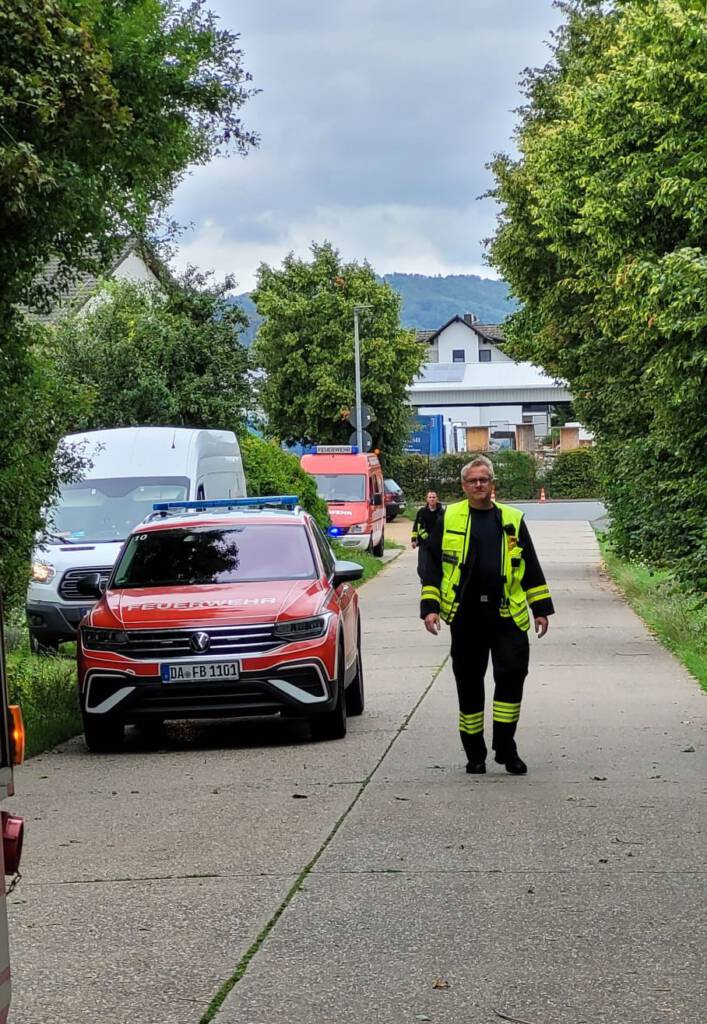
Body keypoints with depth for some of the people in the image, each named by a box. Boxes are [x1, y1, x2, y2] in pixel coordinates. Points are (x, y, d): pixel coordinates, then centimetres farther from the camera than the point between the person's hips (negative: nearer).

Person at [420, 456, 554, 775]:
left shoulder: (512, 520, 11)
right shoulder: (449, 519, 6)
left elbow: (531, 569, 14)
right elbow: (433, 566, 6)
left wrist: (541, 608, 11)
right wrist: (429, 607, -3)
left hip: (507, 615, 1)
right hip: (465, 616, -1)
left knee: (512, 676, -7)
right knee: (469, 685, 5)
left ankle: (506, 749, 5)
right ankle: (474, 754, 16)